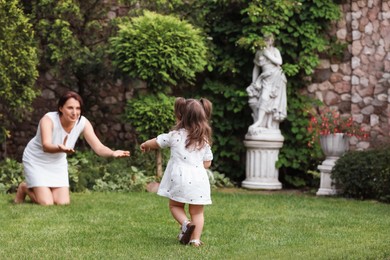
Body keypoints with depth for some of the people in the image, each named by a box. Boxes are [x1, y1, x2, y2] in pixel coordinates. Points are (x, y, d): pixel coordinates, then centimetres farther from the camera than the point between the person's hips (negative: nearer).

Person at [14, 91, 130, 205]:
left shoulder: (83, 123, -19)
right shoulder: (48, 119, -32)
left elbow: (99, 147, -25)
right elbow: (46, 146, -48)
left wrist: (113, 153, -48)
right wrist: (60, 149, -71)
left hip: (57, 163, 5)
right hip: (36, 161, -5)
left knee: (63, 202, -4)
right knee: (46, 203, -15)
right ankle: (24, 188, 16)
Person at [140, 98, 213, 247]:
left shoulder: (175, 136, -2)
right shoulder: (204, 140, 7)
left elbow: (157, 142, 14)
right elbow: (207, 163, 10)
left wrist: (145, 145, 34)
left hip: (179, 178, -2)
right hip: (198, 179, 2)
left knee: (175, 205, 17)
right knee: (197, 212, 10)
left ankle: (185, 223, -8)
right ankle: (195, 239, -1)